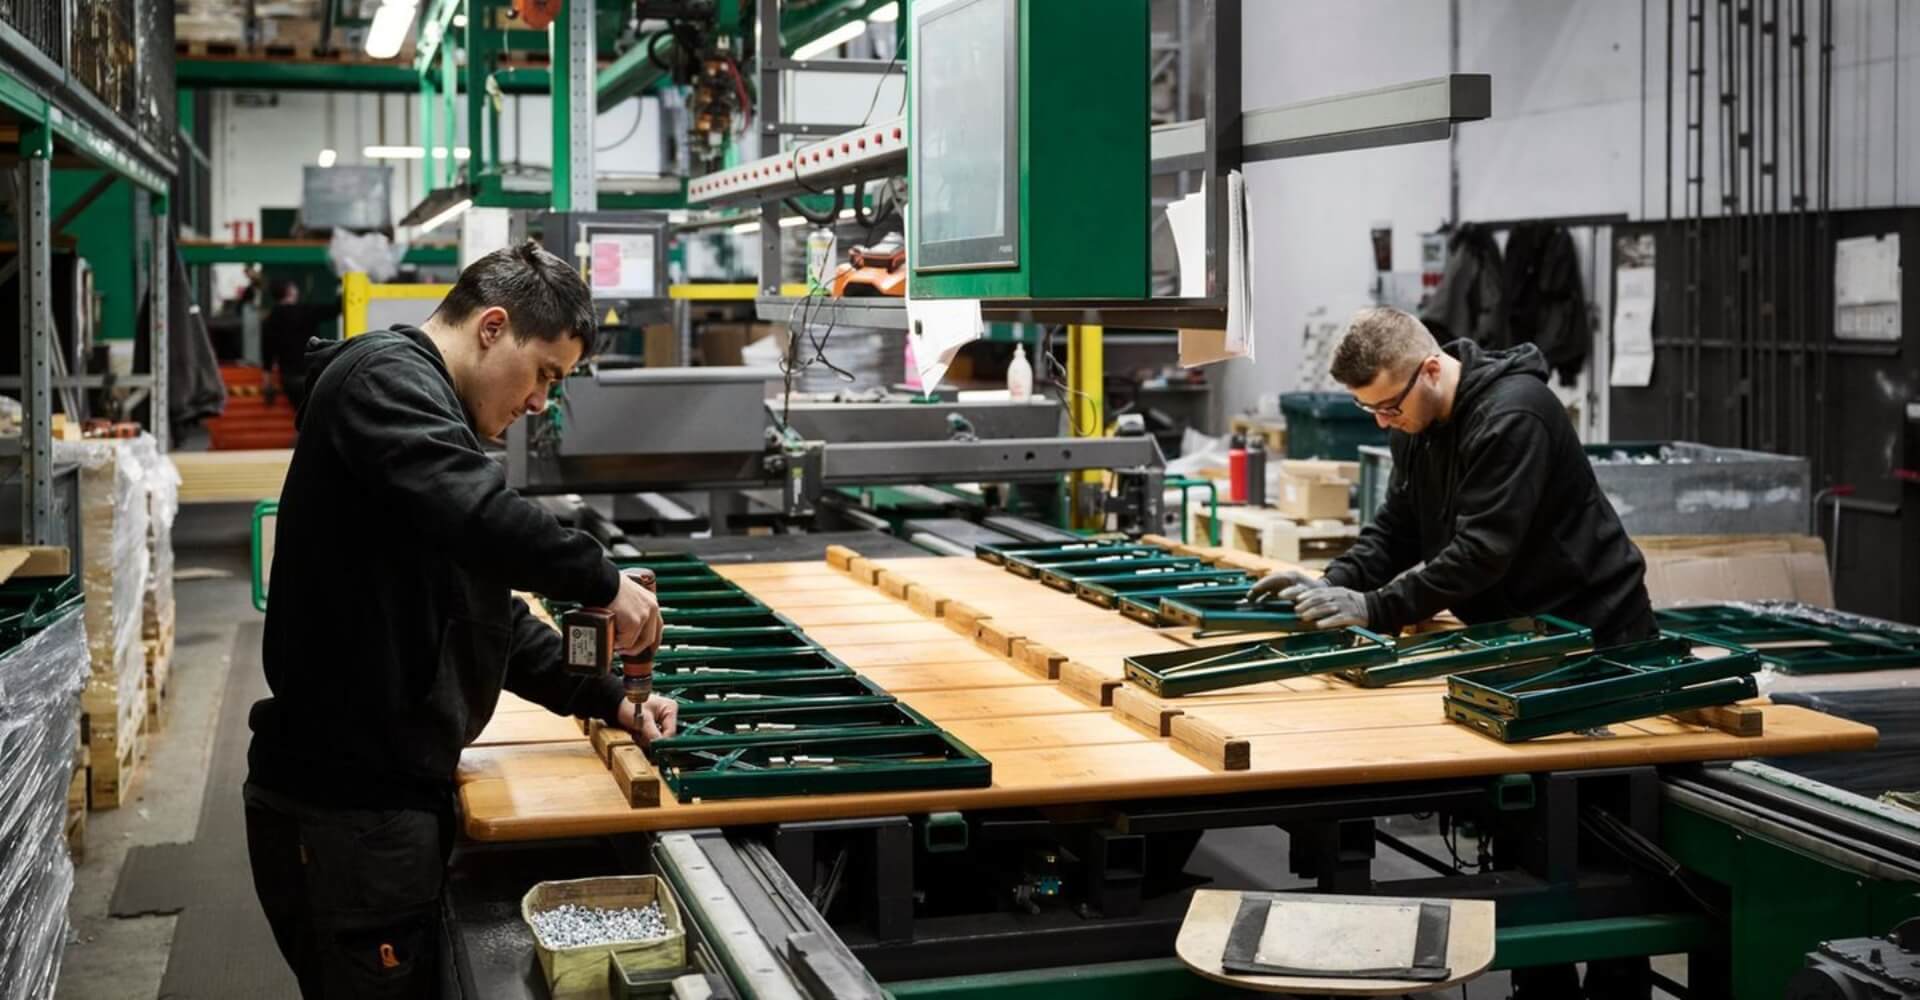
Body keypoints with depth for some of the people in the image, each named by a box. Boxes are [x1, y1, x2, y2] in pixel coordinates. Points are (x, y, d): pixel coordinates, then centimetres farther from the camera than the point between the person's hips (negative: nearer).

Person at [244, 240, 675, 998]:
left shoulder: (427, 409, 20)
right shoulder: (386, 379, -13)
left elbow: (478, 611, 23)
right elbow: (472, 511, -34)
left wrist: (606, 700, 14)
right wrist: (600, 581, -21)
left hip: (387, 792, 10)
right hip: (346, 809, -10)